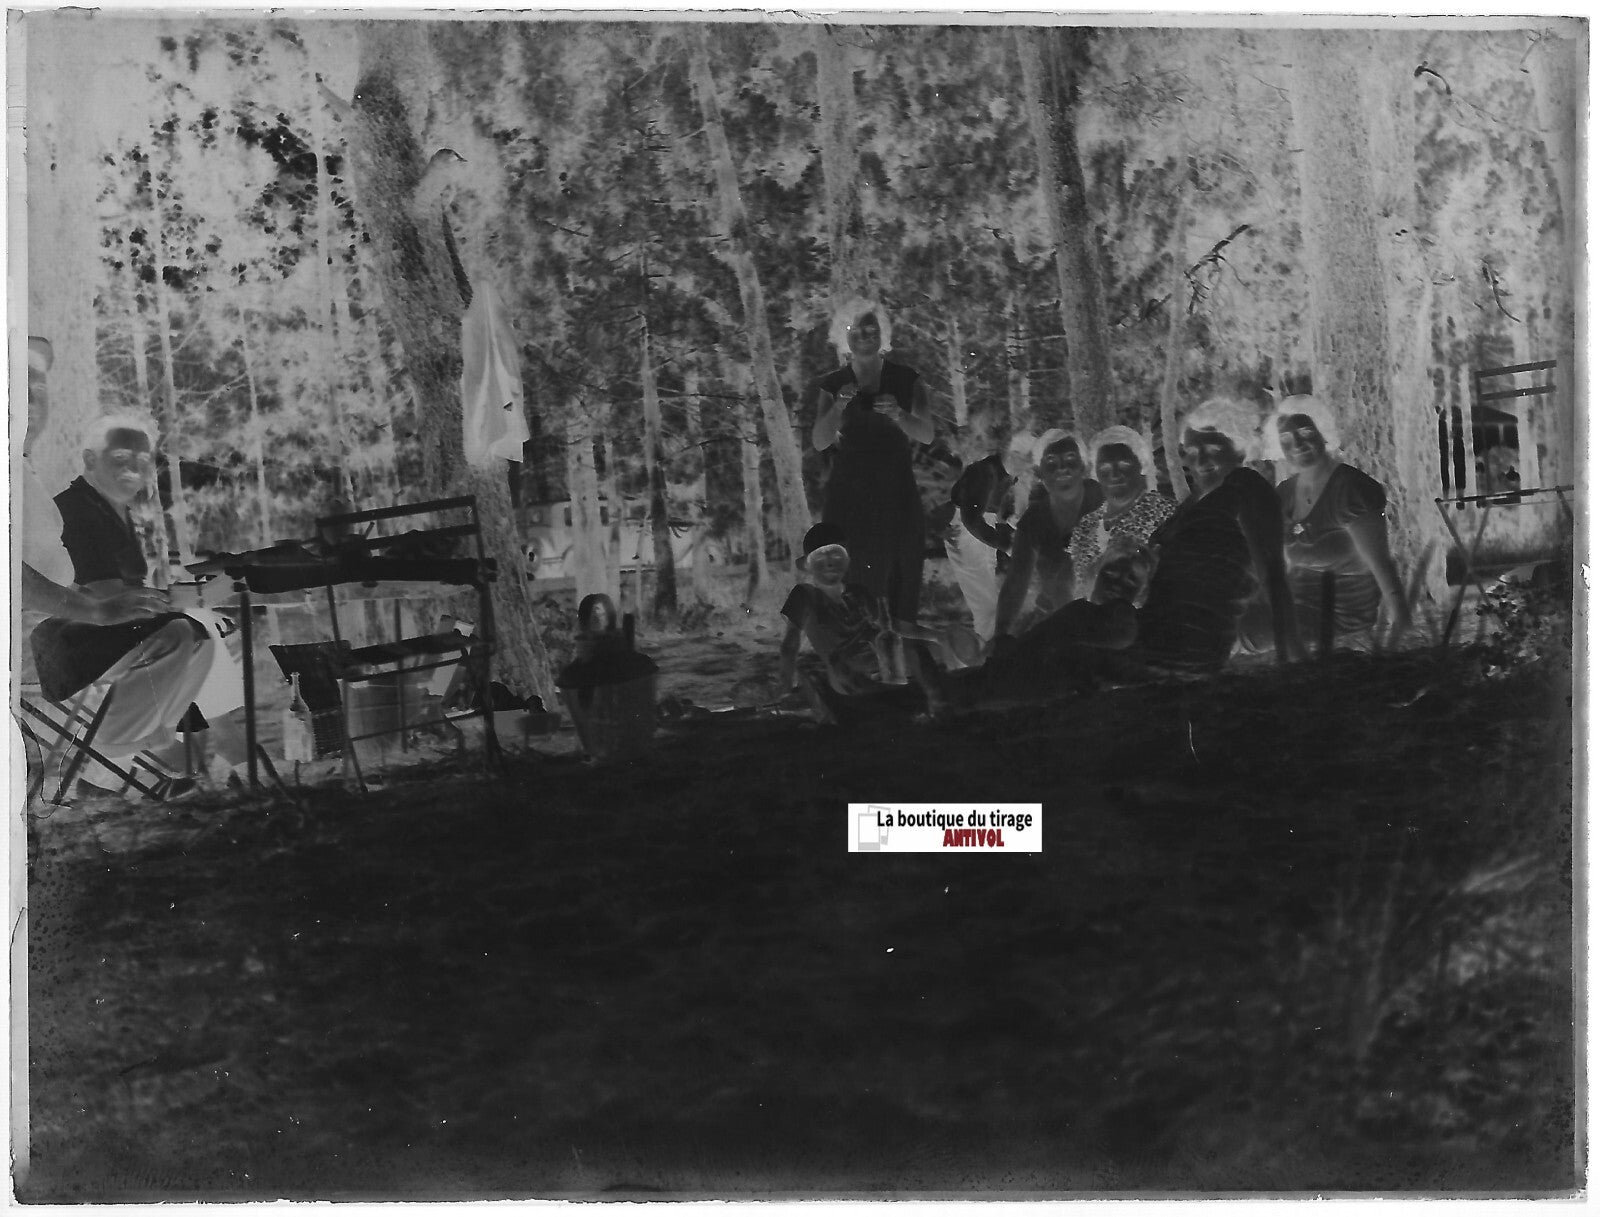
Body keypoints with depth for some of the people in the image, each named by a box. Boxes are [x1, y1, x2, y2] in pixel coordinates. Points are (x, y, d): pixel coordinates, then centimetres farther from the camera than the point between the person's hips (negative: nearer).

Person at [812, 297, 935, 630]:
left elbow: (926, 435, -4)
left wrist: (898, 415, -23)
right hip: (848, 499, 0)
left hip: (897, 497, 0)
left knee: (901, 583, -4)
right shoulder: (833, 384, 6)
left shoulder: (906, 380, 5)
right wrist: (839, 407, -19)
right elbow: (819, 442, -2)